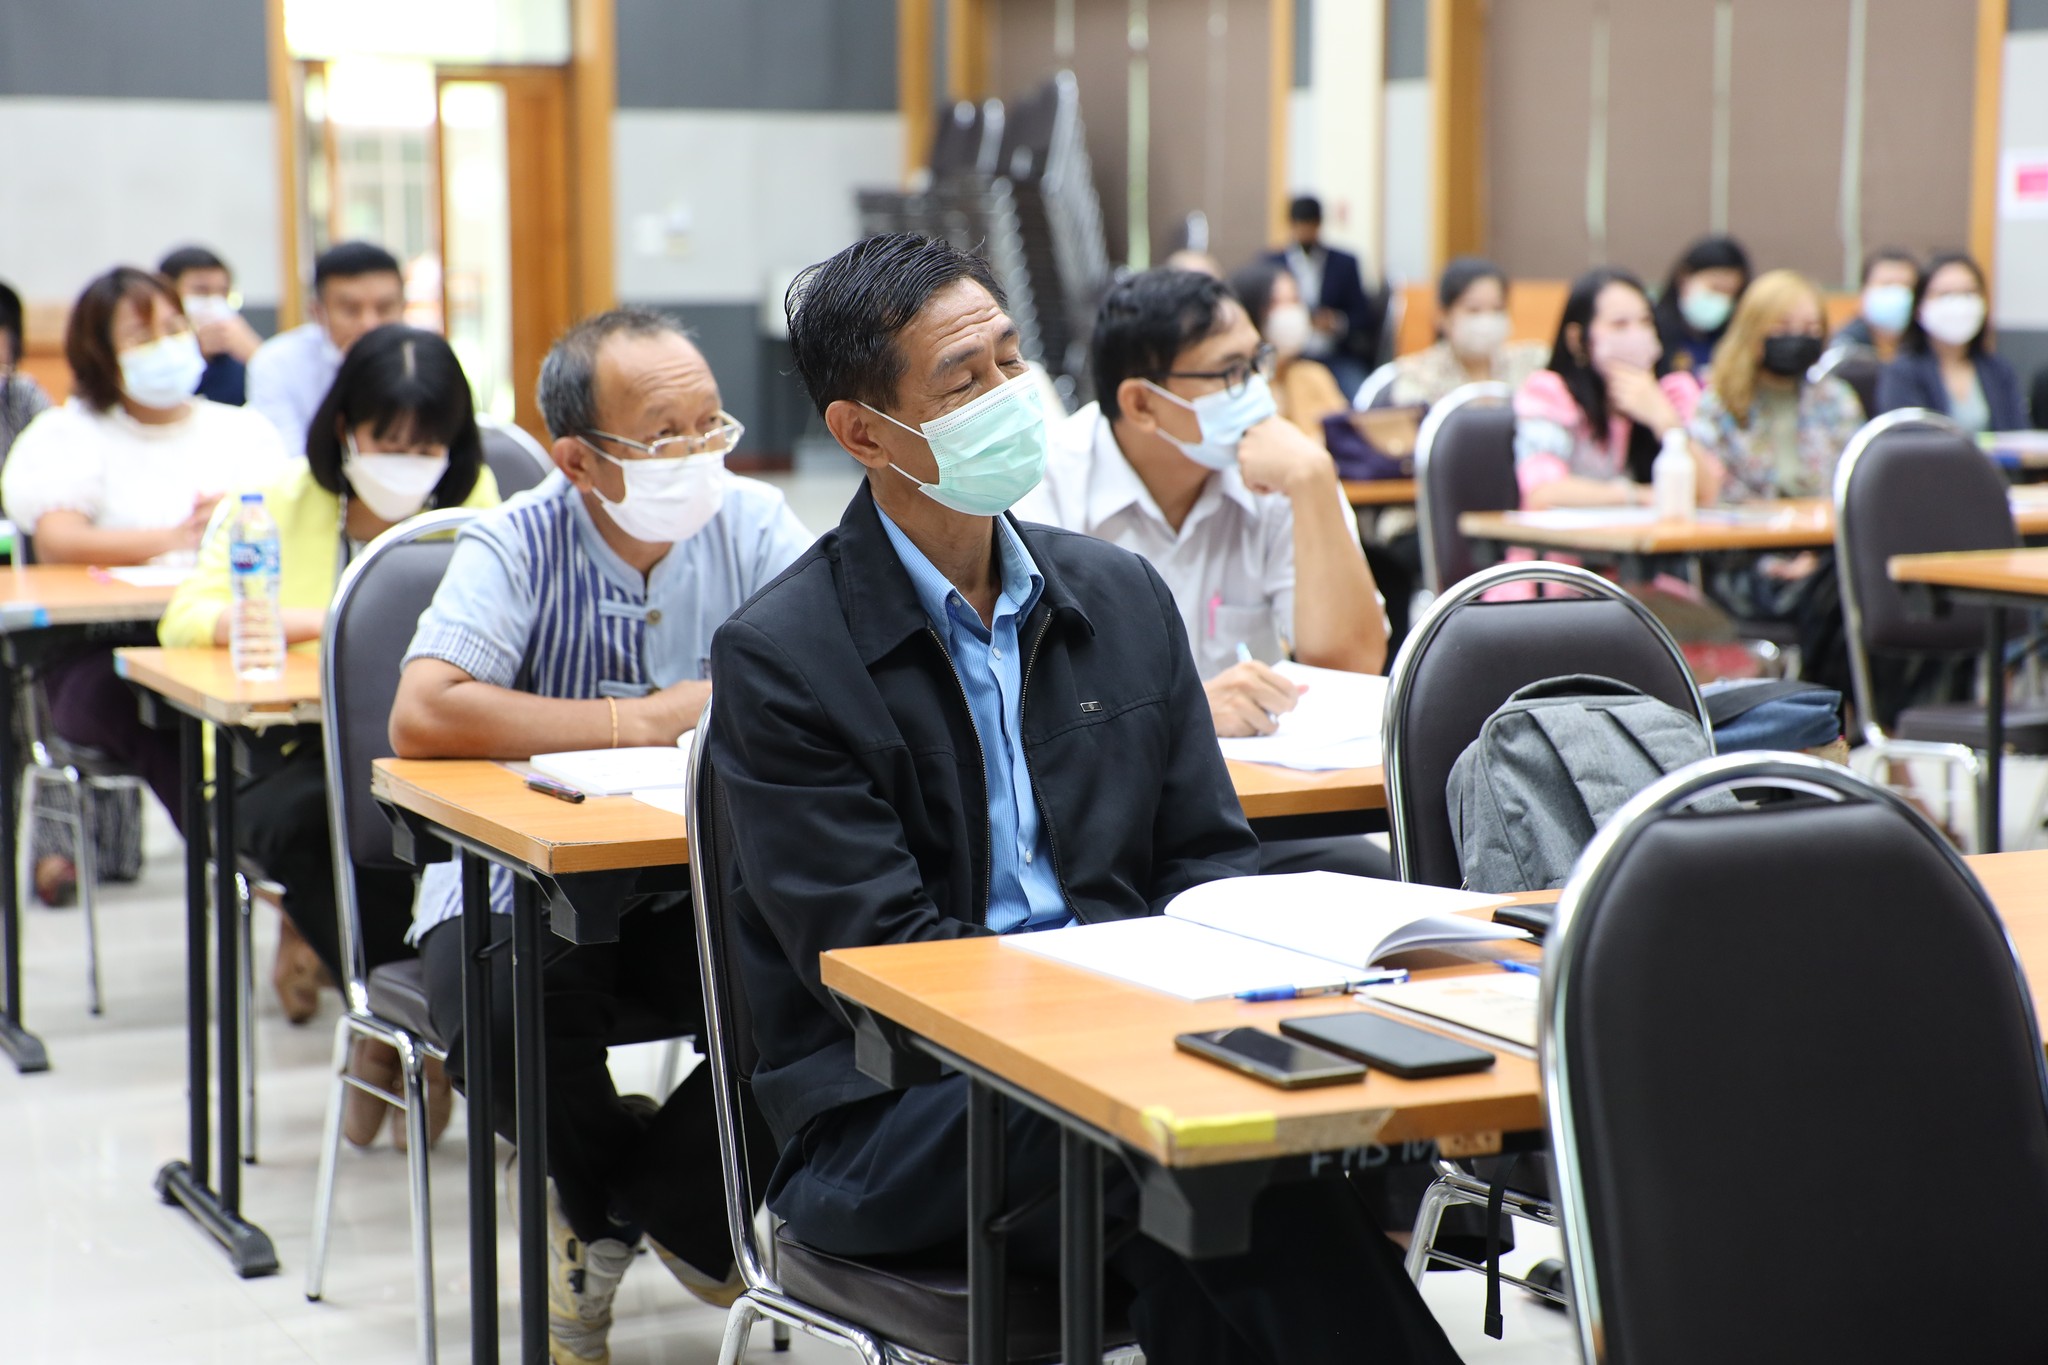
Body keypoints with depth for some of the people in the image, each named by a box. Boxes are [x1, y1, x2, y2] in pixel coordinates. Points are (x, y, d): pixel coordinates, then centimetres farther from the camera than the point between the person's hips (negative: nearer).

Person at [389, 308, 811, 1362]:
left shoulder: (751, 524, -2)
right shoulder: (519, 546, -11)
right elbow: (423, 717, -25)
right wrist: (649, 719, -20)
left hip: (695, 885, 2)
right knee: (503, 1034, -33)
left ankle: (602, 1210, -1)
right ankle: (697, 1215, 0)